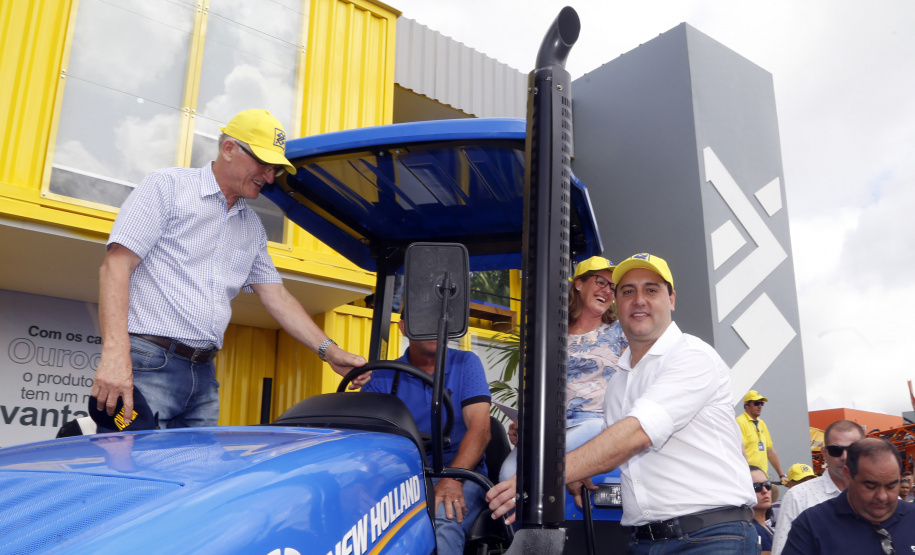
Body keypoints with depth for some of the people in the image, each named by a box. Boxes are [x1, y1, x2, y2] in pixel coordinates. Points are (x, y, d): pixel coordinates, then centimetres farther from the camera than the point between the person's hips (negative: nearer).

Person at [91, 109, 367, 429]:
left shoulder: (252, 227, 19)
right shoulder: (168, 186, 0)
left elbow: (277, 297, 19)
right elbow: (117, 264, -9)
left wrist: (329, 351, 7)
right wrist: (115, 353, -21)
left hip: (204, 374, 6)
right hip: (148, 363, -6)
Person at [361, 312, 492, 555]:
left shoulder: (466, 364, 6)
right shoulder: (383, 376, 10)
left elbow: (480, 428, -6)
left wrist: (452, 478, -23)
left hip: (460, 471, -1)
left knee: (441, 520, -36)